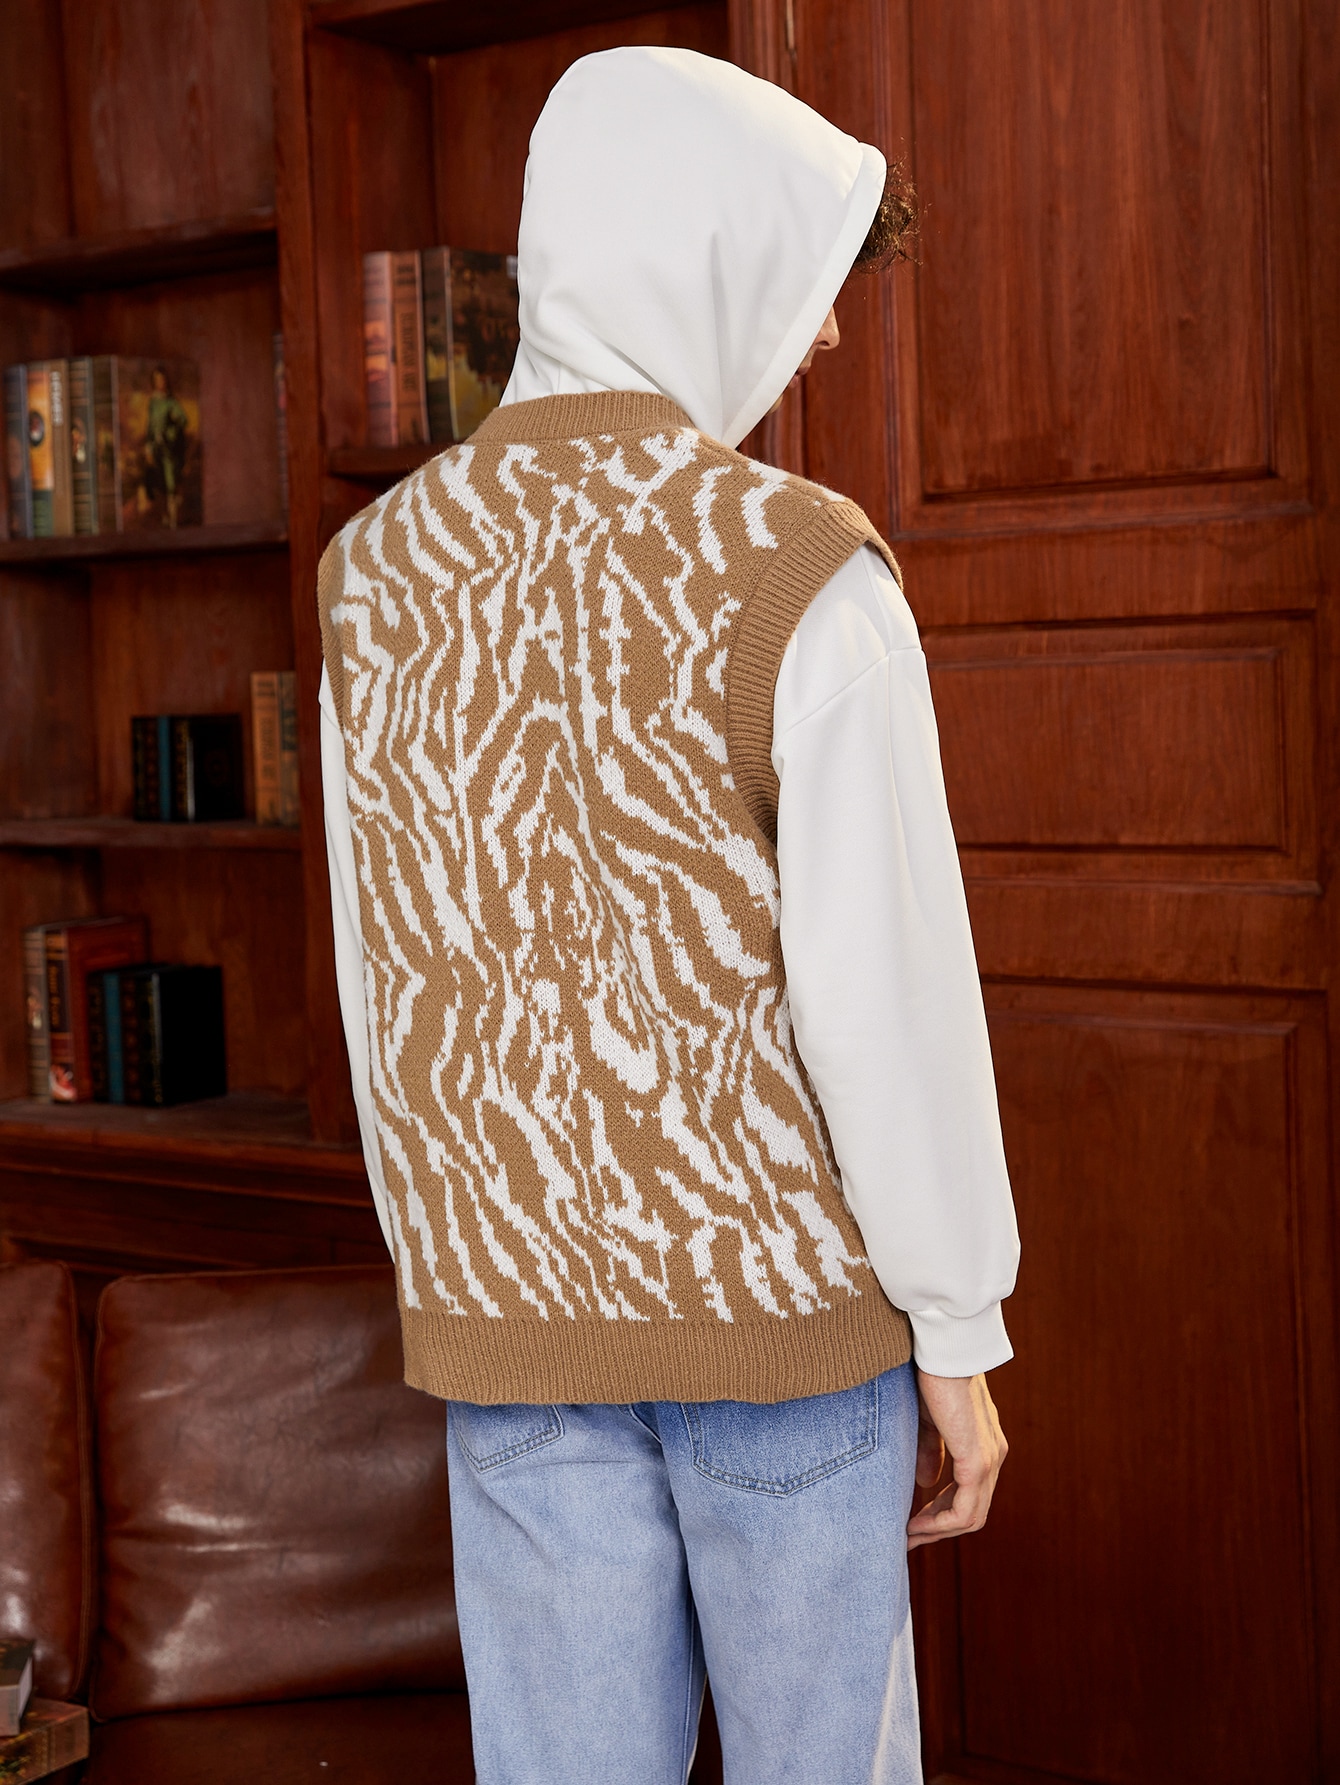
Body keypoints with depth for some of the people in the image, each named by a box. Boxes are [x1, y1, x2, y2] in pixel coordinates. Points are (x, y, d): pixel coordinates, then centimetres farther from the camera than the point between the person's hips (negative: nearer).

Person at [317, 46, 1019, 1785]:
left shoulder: (382, 574, 0)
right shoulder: (805, 574, -16)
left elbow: (385, 993, 6)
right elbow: (890, 1001, -17)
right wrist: (960, 1342, -5)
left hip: (520, 1315, 4)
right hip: (778, 1302, -3)